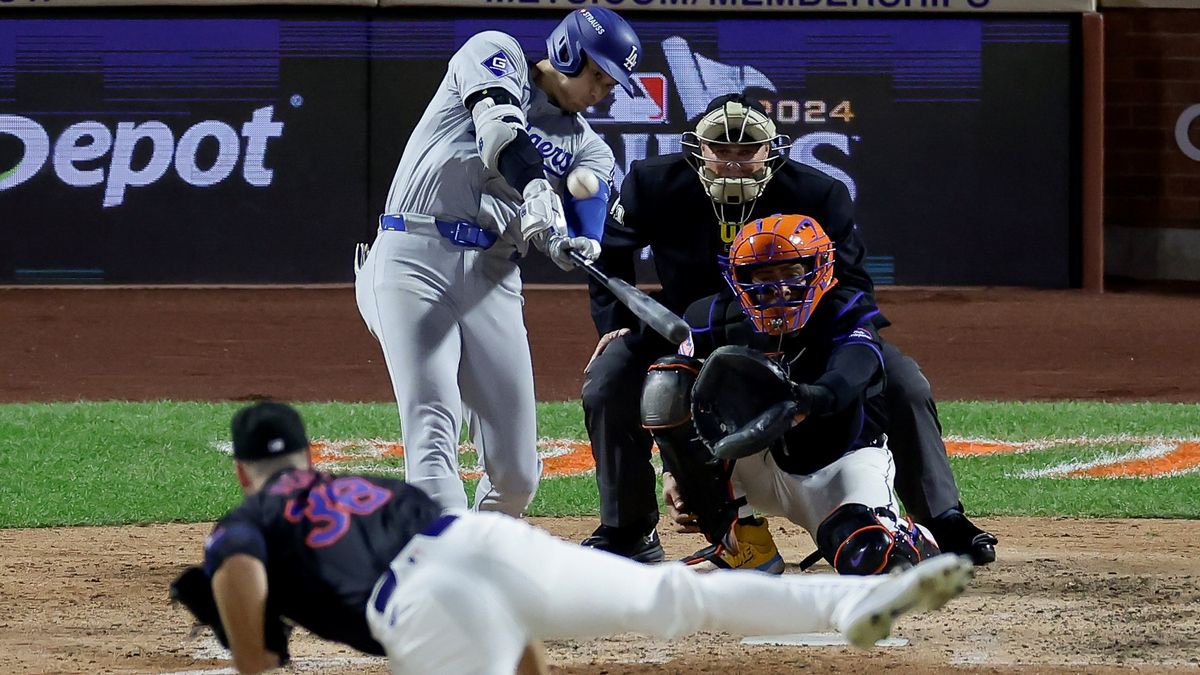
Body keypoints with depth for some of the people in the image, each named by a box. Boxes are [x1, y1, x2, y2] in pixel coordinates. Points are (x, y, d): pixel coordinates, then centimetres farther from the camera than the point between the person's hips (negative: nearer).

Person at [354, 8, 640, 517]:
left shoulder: (588, 148, 20)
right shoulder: (495, 55, 8)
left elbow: (584, 227, 2)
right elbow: (499, 129, -14)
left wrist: (573, 246, -23)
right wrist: (537, 188, -32)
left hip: (493, 280, 5)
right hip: (415, 260, -5)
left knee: (516, 471, 1)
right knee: (433, 430, -20)